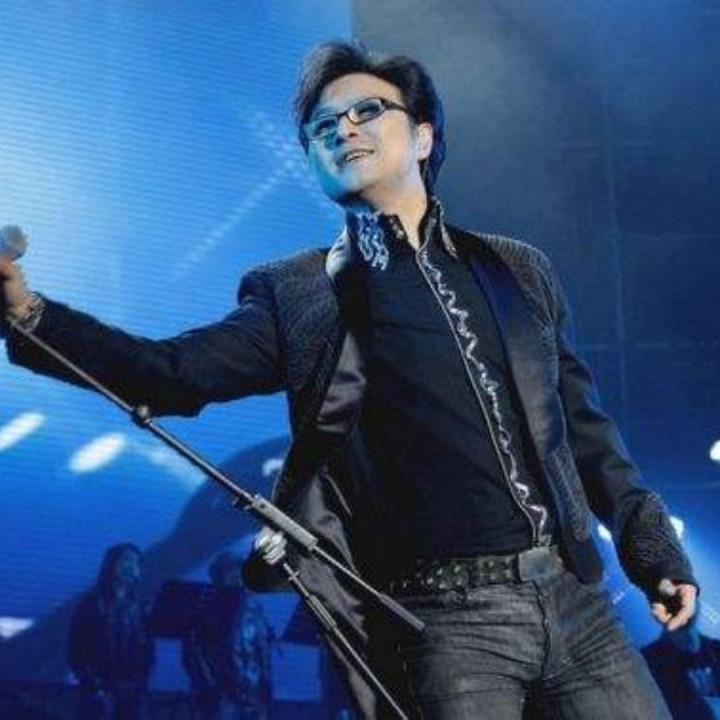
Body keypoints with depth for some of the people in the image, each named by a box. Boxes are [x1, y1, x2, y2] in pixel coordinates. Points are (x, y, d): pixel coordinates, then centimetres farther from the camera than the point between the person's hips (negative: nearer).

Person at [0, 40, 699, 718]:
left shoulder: (520, 270, 16)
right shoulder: (298, 293, 7)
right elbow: (175, 374, -5)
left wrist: (651, 546, 16)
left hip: (574, 600, 4)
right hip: (450, 622, -3)